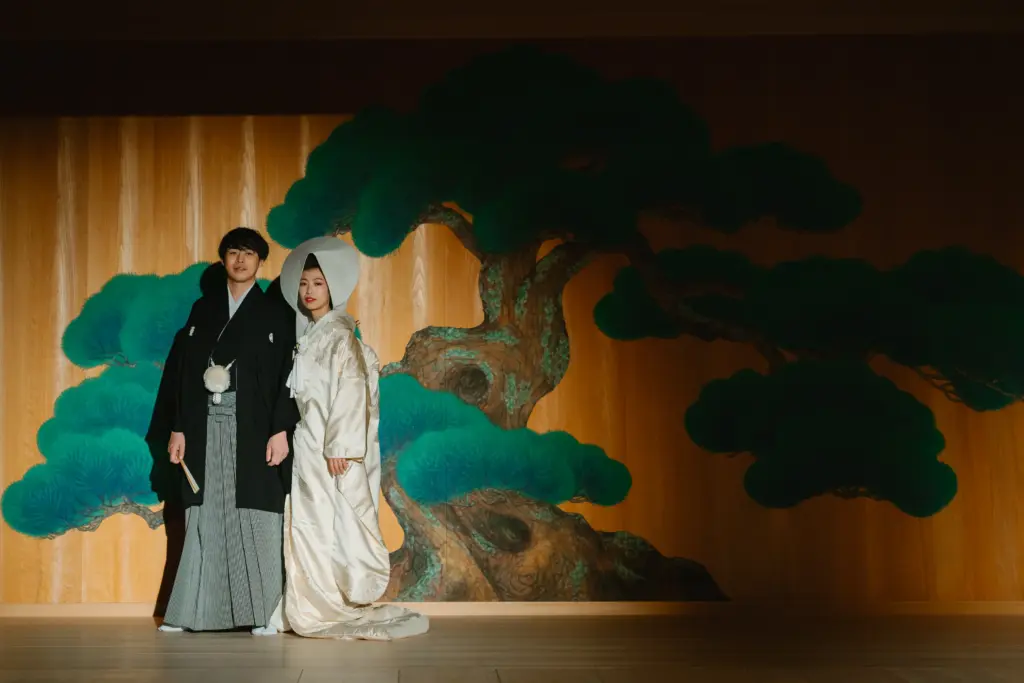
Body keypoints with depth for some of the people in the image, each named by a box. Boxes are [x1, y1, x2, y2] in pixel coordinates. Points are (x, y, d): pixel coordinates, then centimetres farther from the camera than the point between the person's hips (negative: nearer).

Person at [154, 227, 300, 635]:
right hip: (207, 426, 3)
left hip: (253, 428, -2)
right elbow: (183, 370, 10)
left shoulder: (275, 314, 5)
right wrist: (178, 428, 3)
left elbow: (287, 375, -2)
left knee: (256, 520, -3)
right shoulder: (202, 309, 13)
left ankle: (263, 613, 1)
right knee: (205, 519, 2)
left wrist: (281, 430, -11)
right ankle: (191, 612, 6)